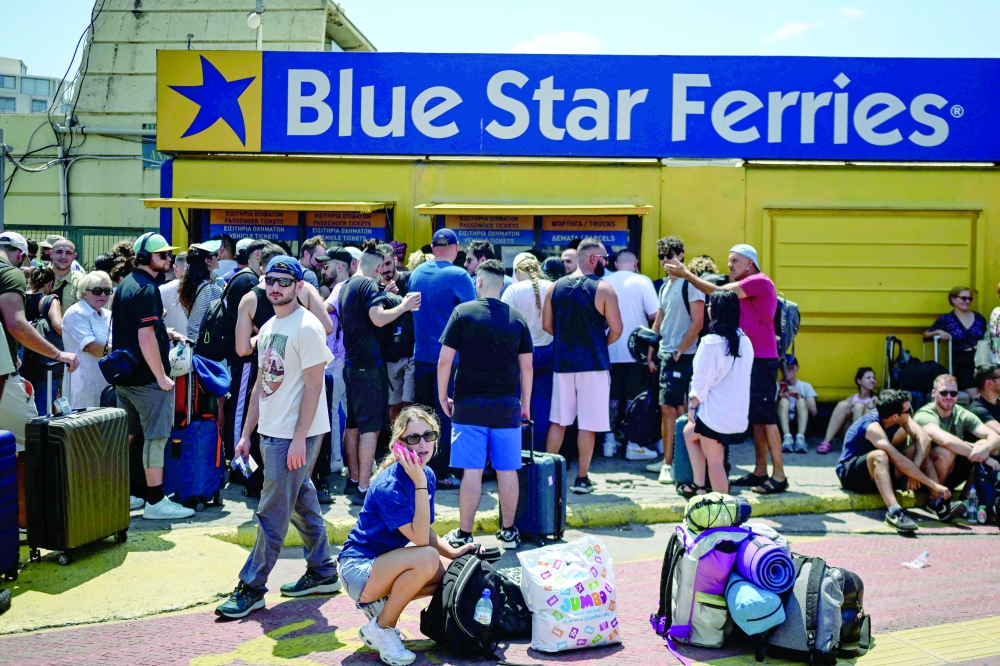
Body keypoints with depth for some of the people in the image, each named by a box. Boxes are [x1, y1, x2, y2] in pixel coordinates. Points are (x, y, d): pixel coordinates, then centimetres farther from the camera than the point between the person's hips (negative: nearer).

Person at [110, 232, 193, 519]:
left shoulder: (126, 284, 15)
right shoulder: (147, 289, -16)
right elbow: (146, 337, -23)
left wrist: (169, 334, 18)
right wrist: (162, 377, -18)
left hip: (124, 375, 10)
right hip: (146, 377, -10)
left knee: (127, 434, 16)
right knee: (156, 437, -5)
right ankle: (155, 502, -1)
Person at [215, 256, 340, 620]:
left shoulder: (306, 327, -13)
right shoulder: (268, 328, 13)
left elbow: (313, 386, -17)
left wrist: (299, 439, -19)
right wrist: (246, 433, 16)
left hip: (295, 435, -9)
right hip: (271, 432, 9)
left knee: (272, 513, -3)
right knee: (302, 504, 16)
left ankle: (252, 587, 7)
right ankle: (323, 572, 28)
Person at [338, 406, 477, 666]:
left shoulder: (427, 475, 0)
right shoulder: (389, 485, -25)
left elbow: (425, 533, 7)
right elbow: (420, 540, -30)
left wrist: (453, 552, -9)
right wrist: (420, 484, -33)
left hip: (385, 562, 8)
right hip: (358, 569, -8)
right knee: (426, 558, -31)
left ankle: (379, 603, 9)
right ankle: (381, 628, -10)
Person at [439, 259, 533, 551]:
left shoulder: (463, 312, -2)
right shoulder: (517, 319, 5)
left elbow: (445, 360, -4)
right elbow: (527, 366, 7)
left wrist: (442, 397, 7)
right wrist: (526, 404, 17)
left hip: (470, 404, -2)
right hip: (507, 406, 2)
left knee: (472, 470, 1)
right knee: (507, 469, 8)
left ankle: (463, 534, 9)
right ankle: (509, 532, 18)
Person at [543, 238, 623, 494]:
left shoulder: (556, 287, 4)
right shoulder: (603, 288, -9)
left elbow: (547, 324, 9)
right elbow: (616, 330, -10)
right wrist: (600, 345, 8)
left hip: (562, 362, 4)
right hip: (593, 364, -4)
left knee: (558, 421, 13)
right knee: (588, 424, 4)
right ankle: (581, 479, 9)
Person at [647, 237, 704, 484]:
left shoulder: (690, 283, -9)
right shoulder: (665, 287, 16)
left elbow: (698, 322, -14)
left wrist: (679, 351, -13)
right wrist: (650, 355, 15)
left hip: (681, 357, -8)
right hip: (665, 356, 8)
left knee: (669, 408, -10)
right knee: (674, 409, 12)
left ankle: (669, 463, -5)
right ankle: (669, 461, 18)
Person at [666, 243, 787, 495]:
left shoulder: (760, 281, -10)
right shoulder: (742, 288, 19)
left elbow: (719, 292, -15)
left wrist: (687, 274, -8)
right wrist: (685, 274, 3)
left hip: (761, 360, -9)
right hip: (748, 359, 9)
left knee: (765, 416, -8)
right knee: (756, 417, 10)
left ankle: (779, 476, -4)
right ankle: (760, 472, 16)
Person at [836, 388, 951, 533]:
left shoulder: (898, 416, -8)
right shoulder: (872, 427, -30)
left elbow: (924, 438, -16)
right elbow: (900, 461, -35)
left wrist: (914, 470, -28)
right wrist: (934, 485, -34)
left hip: (879, 470, 8)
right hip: (850, 473, -8)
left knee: (920, 449, -6)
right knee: (879, 455, -39)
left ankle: (939, 501, -17)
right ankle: (893, 511, -52)